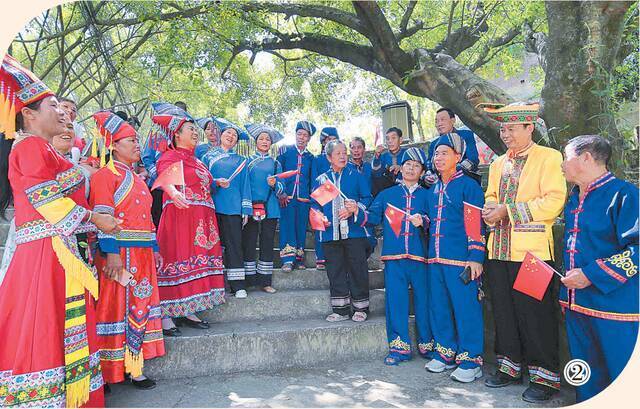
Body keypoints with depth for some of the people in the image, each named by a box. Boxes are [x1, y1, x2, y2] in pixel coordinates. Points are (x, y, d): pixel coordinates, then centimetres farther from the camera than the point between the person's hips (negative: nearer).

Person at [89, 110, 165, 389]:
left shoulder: (137, 179, 21)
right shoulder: (106, 175, -4)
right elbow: (103, 217, -14)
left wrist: (154, 249, 17)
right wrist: (111, 253, -21)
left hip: (142, 254, 8)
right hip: (119, 253, -8)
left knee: (138, 307, 9)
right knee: (118, 307, -3)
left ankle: (135, 368, 18)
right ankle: (110, 370, 9)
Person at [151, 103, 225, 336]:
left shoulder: (196, 161, 23)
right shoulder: (170, 156, -3)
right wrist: (174, 193, -43)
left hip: (202, 220, 8)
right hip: (179, 216, -8)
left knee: (196, 262, 7)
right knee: (176, 261, -8)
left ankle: (186, 312, 14)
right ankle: (166, 316, -2)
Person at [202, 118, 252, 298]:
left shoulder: (240, 160, 18)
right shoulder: (208, 156, 16)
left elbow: (245, 185, 13)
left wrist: (246, 209, 4)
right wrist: (216, 182, -13)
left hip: (233, 207, 0)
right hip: (212, 205, 0)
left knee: (234, 244, -4)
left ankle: (238, 285, -1)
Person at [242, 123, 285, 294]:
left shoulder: (275, 164, 14)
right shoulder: (247, 161, 11)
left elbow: (281, 189, 8)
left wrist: (274, 184, -15)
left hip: (270, 208, 1)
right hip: (250, 206, -1)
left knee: (267, 244, 2)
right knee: (248, 243, -2)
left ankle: (265, 281, 9)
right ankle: (249, 280, 6)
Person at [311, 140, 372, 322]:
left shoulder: (356, 176, 9)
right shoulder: (321, 180, 15)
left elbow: (367, 198, 3)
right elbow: (315, 204, 15)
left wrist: (355, 208, -15)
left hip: (354, 231, -2)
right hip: (331, 233, 2)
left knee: (357, 269, 1)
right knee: (335, 271, 6)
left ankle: (361, 308, 14)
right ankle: (341, 309, 16)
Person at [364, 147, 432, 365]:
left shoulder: (427, 196, 12)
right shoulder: (387, 194, 16)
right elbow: (374, 216, 8)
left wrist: (423, 221, -16)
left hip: (420, 256, 0)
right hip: (394, 256, 1)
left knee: (423, 299, 4)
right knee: (395, 300, 0)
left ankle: (427, 344, 19)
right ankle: (399, 346, 11)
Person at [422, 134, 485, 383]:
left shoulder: (469, 186, -5)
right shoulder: (433, 190, 17)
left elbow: (477, 224, -10)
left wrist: (476, 257, -16)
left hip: (460, 260, -7)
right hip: (436, 259, 7)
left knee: (466, 309, -1)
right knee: (439, 307, 13)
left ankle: (471, 361, 12)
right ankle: (445, 354, 28)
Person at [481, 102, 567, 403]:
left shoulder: (548, 157, -3)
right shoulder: (498, 163, 17)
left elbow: (553, 201, -13)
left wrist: (508, 211, -16)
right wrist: (490, 210, 1)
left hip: (531, 250, -6)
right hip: (499, 250, 7)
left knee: (536, 314, 0)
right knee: (504, 311, 13)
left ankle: (545, 376, 14)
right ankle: (510, 366, 27)